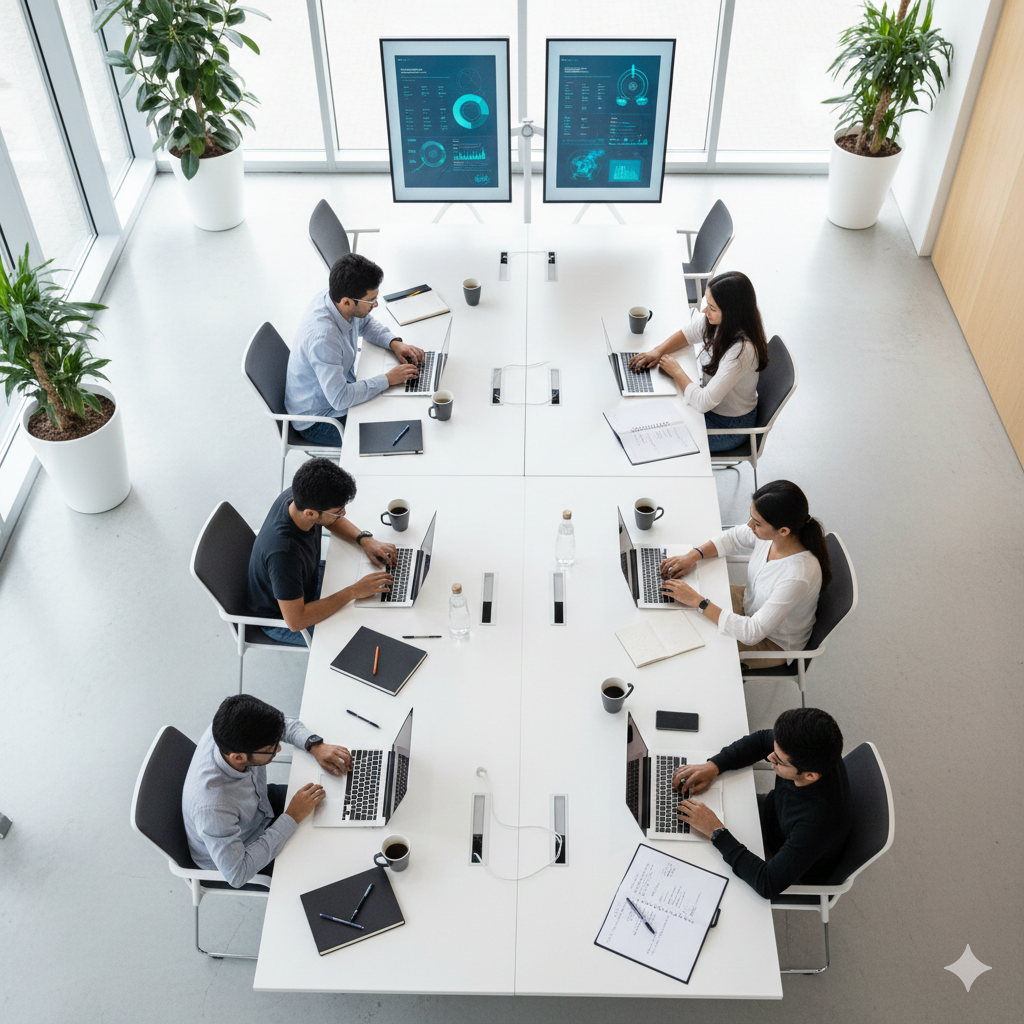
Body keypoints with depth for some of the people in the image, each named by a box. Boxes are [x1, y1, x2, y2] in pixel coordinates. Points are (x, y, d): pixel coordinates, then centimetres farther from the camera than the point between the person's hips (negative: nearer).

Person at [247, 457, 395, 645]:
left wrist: (365, 540, -15)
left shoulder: (298, 496, -23)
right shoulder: (284, 552, -45)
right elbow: (295, 621, -39)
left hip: (306, 579, 8)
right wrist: (353, 592, -35)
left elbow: (332, 522, 2)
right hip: (281, 617, -8)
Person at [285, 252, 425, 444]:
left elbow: (366, 323, 10)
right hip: (318, 420, -8)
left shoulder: (334, 296, -13)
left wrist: (395, 343, -8)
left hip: (341, 388, 8)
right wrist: (387, 379, -27)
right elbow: (339, 399, -36)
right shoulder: (322, 336, -39)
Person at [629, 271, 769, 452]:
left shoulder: (741, 350, -38)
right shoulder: (717, 320, -15)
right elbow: (689, 332, 7)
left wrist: (677, 372, -23)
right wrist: (658, 351, -10)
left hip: (729, 426, -7)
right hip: (712, 402, 7)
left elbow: (704, 402, -37)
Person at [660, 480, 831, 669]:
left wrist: (698, 601, -35)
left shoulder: (799, 576, -42)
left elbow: (752, 633, -37)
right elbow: (733, 538, 0)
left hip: (773, 643, -6)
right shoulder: (769, 533, -23)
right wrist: (693, 555, -16)